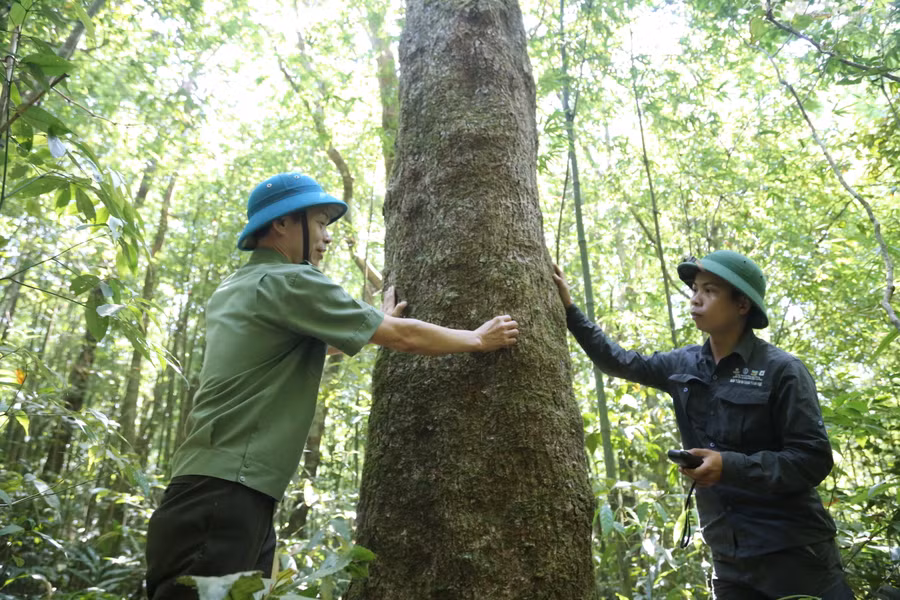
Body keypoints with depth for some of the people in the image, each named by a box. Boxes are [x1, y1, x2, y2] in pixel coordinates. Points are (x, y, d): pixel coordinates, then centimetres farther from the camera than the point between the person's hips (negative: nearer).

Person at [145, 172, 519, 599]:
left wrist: (381, 321, 33)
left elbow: (325, 339, 27)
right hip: (227, 492, -10)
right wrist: (479, 339, 5)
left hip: (208, 487, 10)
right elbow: (404, 338, -9)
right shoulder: (291, 281, -10)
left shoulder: (234, 288, 18)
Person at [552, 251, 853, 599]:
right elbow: (619, 363, 13)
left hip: (793, 553, -4)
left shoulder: (780, 370, -11)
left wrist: (731, 466, -25)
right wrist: (569, 310, 9)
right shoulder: (683, 366, 4)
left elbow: (814, 460, -14)